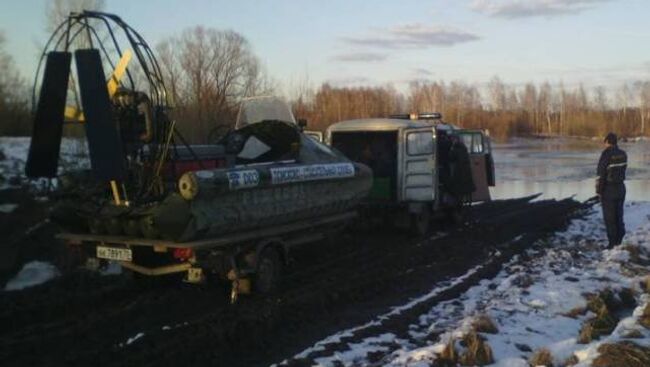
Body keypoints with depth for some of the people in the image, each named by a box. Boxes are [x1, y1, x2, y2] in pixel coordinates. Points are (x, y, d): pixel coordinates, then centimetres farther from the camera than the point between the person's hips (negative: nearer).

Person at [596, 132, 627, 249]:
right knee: (618, 215, 17)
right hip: (621, 188, 7)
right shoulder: (623, 154, 1)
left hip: (608, 190, -6)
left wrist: (598, 191, -7)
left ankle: (613, 244, 5)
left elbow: (601, 175, -18)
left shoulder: (606, 155, -19)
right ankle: (620, 241, 21)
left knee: (609, 218, 1)